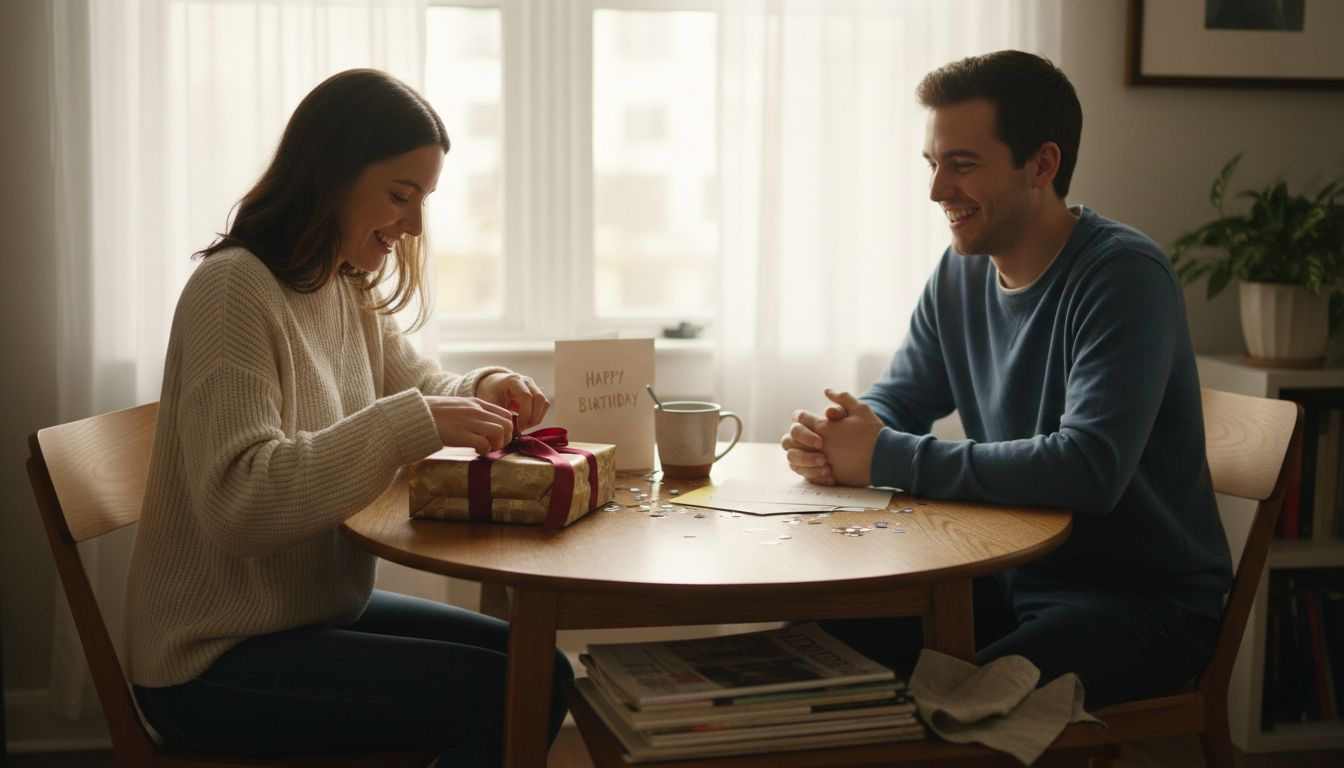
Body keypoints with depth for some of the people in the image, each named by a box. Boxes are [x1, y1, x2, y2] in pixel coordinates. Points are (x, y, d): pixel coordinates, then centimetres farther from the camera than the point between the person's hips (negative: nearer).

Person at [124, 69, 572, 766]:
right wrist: (412, 424, -33)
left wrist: (483, 391, -3)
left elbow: (417, 384, 20)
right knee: (501, 699, -19)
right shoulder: (234, 289, -20)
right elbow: (235, 500, -30)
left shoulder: (350, 290, 6)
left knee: (542, 671, 5)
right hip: (214, 663, -9)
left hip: (323, 610, 9)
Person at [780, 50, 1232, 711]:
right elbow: (897, 400, 14)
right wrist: (832, 438, -12)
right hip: (1009, 576, 7)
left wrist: (889, 459, -26)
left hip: (1144, 597, -6)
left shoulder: (1124, 276, -18)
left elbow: (1089, 469, -30)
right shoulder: (961, 272, 6)